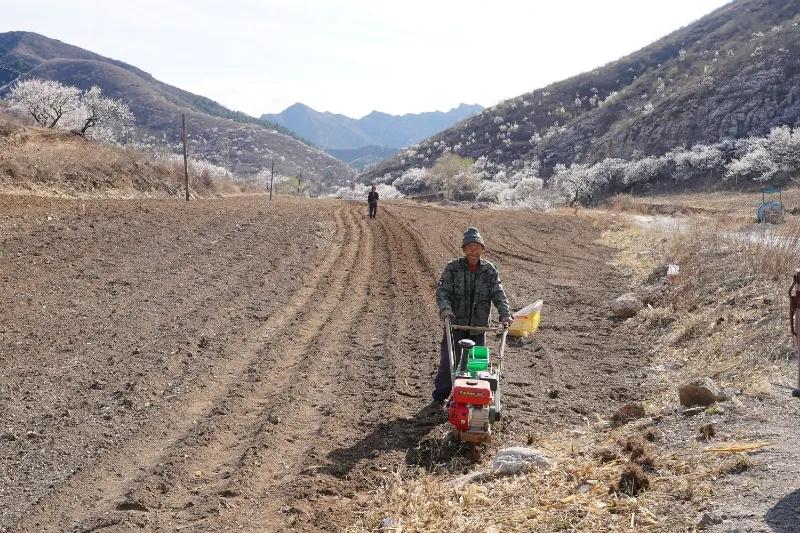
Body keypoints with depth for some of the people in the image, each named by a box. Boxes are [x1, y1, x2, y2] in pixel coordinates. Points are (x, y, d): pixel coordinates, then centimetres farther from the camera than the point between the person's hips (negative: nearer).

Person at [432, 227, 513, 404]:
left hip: (478, 325, 2)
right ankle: (441, 394, 14)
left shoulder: (490, 270, 4)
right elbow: (442, 290, -10)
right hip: (455, 323, -2)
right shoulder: (453, 268, -3)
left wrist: (505, 314, -17)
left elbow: (498, 294, -2)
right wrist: (445, 308, -30)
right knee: (448, 360, 0)